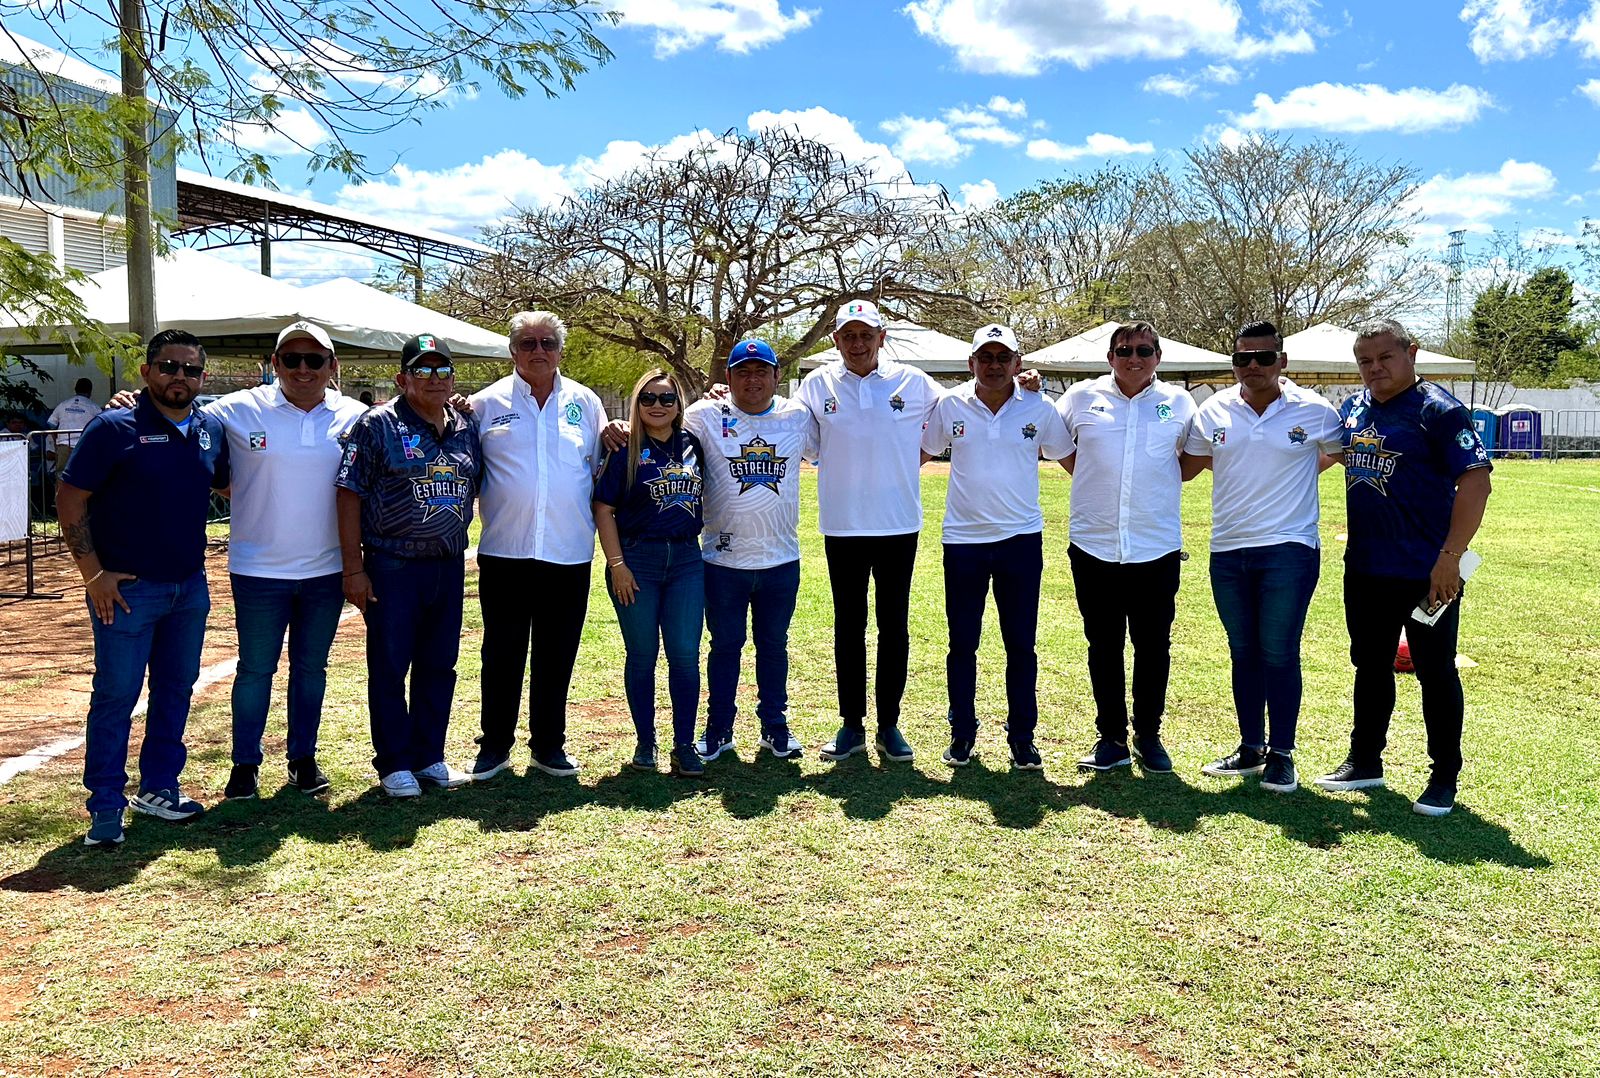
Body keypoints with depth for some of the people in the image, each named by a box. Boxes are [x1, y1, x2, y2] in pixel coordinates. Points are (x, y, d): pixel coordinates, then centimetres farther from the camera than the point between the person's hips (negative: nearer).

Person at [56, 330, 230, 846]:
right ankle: (106, 805, 9)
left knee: (176, 688, 13)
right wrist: (93, 574, -12)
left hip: (190, 587, 6)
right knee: (116, 694, -1)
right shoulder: (113, 429, -9)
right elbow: (70, 500, -9)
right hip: (129, 589, -6)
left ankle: (159, 788, 27)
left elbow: (226, 485, 23)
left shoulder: (211, 431, 6)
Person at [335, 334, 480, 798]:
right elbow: (350, 495, -8)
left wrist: (459, 546, 9)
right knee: (389, 668, 3)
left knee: (439, 666, 12)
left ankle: (429, 756, 25)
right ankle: (394, 764, 15)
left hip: (449, 565, 5)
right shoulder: (377, 425, -6)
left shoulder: (467, 431, 9)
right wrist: (354, 568, -12)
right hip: (393, 566, -5)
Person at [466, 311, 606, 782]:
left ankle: (549, 744, 23)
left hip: (569, 553, 1)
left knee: (557, 656, 10)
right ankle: (495, 744, 20)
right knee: (502, 654, 6)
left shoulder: (584, 403, 8)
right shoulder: (487, 403, 4)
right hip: (504, 552, -1)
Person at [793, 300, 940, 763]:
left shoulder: (912, 383, 0)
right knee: (848, 628, 9)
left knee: (894, 627, 8)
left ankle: (889, 724, 20)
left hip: (899, 525, 0)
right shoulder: (817, 385, 1)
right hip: (842, 528, 0)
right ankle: (852, 725, 20)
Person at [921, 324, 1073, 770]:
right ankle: (962, 732, 22)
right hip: (963, 540, 0)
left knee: (1021, 645, 6)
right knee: (962, 644, 8)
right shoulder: (950, 406, 0)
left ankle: (1022, 736, 18)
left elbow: (1070, 459, 10)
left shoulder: (1039, 408, -1)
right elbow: (919, 453, 13)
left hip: (1021, 539, 0)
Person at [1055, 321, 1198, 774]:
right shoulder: (1083, 397, 4)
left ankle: (1149, 736, 21)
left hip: (1157, 547, 0)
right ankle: (1112, 738, 19)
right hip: (1094, 546, 0)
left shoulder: (1179, 403, 5)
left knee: (1153, 647, 7)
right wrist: (1091, 480, 5)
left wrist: (1164, 483, 7)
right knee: (1103, 646, 8)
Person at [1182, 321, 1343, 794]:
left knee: (1279, 654, -1)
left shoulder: (1314, 411, -4)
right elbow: (1186, 466, 15)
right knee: (1243, 654, 13)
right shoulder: (1213, 411, 3)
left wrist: (1301, 472, 10)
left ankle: (1282, 755, 11)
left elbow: (1339, 452, 14)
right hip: (1227, 551, 4)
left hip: (1289, 549, -4)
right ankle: (1250, 747, 24)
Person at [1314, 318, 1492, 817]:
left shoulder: (1438, 410, -12)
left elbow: (1475, 480, -18)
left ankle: (1444, 779, 18)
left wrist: (1449, 558, -22)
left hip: (1427, 573, -6)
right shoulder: (1354, 407, 8)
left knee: (1435, 673, 5)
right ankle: (1365, 761, 31)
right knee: (1370, 666, 17)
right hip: (1364, 568, 7)